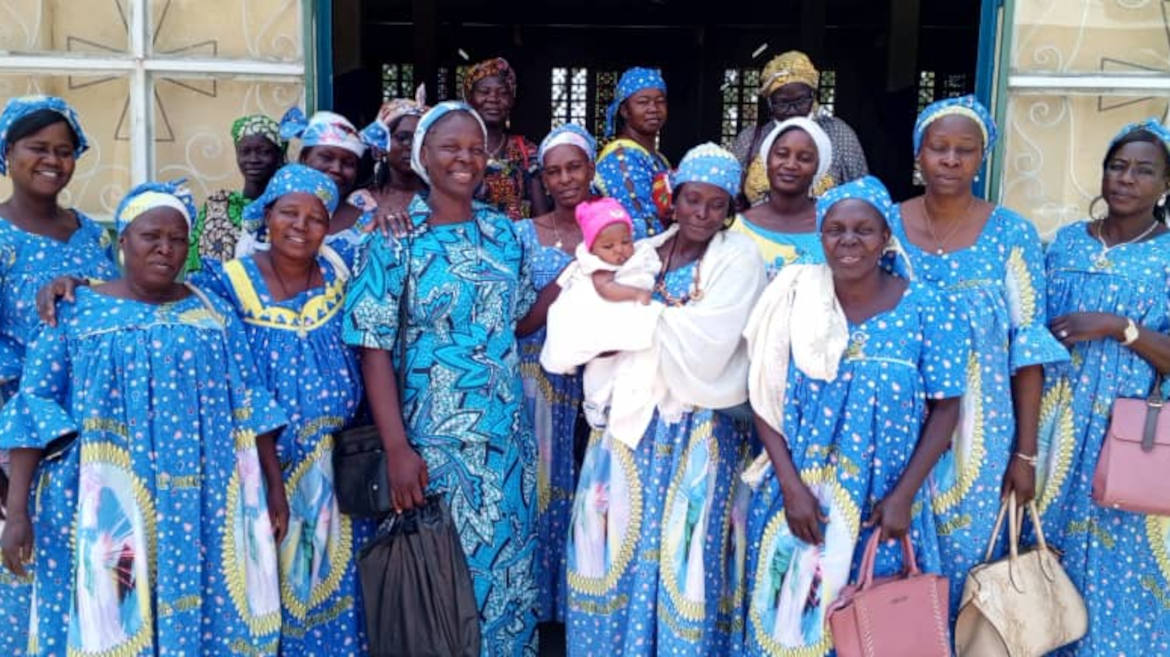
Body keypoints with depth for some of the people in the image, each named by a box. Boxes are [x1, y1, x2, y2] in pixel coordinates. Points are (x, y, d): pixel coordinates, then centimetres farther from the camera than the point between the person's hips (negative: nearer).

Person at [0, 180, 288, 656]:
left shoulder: (213, 312, 7)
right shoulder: (76, 311, 1)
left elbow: (248, 406, 7)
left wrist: (274, 487, 5)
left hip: (202, 509, 2)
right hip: (105, 511, -2)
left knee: (200, 616, 7)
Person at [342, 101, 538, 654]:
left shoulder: (503, 231, 5)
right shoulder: (395, 238, -9)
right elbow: (375, 347, -13)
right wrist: (396, 448, -20)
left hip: (506, 432, 5)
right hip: (432, 437, -4)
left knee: (508, 564, 16)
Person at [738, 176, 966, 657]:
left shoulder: (925, 309, -7)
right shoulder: (793, 300, -5)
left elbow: (945, 408, -3)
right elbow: (765, 400, -2)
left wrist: (903, 495, -9)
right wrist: (791, 486, -10)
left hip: (883, 503, -1)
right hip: (798, 497, 1)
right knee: (790, 617, 11)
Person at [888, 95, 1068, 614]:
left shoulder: (1011, 234, -5)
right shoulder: (884, 226, -1)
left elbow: (1028, 349, -4)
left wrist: (1026, 453, -5)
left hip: (978, 438, -1)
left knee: (960, 562, 11)